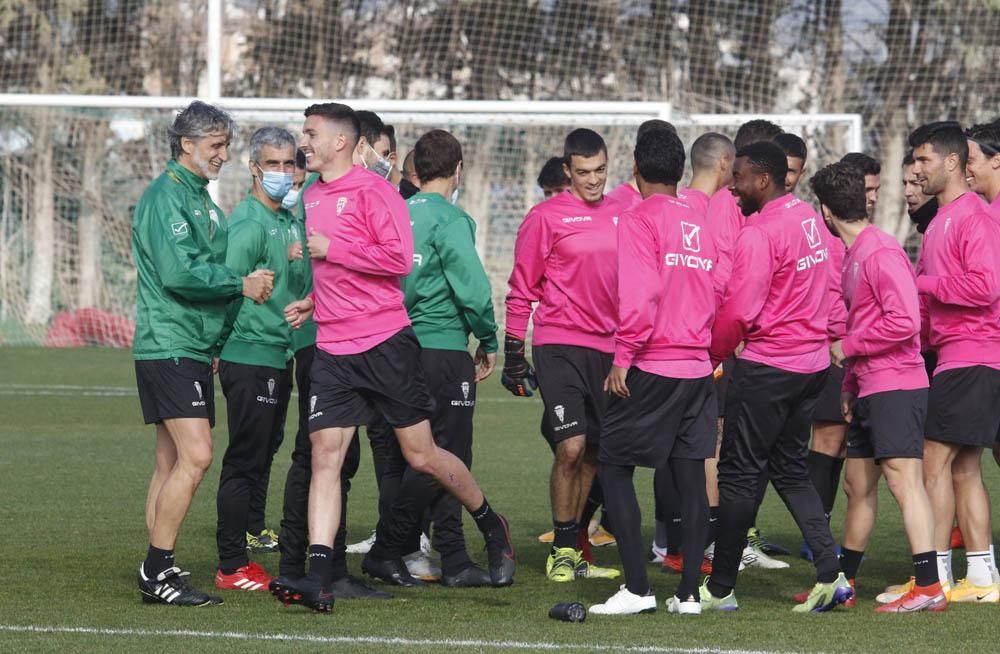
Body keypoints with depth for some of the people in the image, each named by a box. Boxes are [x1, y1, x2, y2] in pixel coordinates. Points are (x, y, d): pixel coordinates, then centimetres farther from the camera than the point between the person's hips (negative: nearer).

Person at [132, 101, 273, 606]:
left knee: (172, 462, 9)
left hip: (192, 349, 10)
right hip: (168, 346, -10)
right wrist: (240, 284, -13)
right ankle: (158, 569, -13)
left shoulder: (200, 198, 20)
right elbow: (177, 273, -21)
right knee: (194, 456, -16)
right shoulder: (166, 196, -11)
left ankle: (158, 574, 11)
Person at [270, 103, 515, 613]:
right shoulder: (311, 197, 15)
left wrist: (331, 249, -16)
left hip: (385, 342, -6)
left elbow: (399, 259, -19)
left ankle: (492, 527, 26)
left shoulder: (371, 190, -9)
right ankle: (318, 578, -12)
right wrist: (314, 301, 15)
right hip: (332, 350, 6)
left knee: (421, 455, 3)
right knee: (324, 456, -6)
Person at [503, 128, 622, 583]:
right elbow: (522, 289, -1)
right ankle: (562, 551, 0)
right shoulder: (547, 217, -4)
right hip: (559, 346, -5)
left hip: (608, 348, 5)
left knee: (593, 453, 9)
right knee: (571, 448, -12)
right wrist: (514, 355, -3)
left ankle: (574, 549, 18)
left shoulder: (620, 216, 11)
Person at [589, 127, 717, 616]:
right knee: (691, 476, 7)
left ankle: (637, 588, -6)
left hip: (650, 368, -6)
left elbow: (639, 294, -17)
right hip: (697, 366, 6)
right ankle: (689, 592, 6)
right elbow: (715, 295, 15)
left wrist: (623, 357, -14)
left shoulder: (639, 219, -8)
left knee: (614, 467, 1)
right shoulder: (700, 221, 11)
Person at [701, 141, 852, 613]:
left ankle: (720, 589, 6)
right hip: (813, 359, 8)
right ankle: (830, 574, 5)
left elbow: (739, 311, -19)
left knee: (739, 472, 1)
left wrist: (712, 354, -4)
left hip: (767, 364, -8)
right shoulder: (810, 220, 9)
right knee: (790, 468, 16)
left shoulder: (758, 234, -18)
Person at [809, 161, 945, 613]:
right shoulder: (854, 255, 16)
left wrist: (848, 346, -12)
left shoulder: (881, 254, -14)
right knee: (858, 485, 16)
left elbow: (904, 321, -22)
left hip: (896, 387, -10)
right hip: (869, 388, 10)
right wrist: (850, 382, 18)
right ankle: (843, 581, 27)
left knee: (903, 478, -16)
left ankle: (929, 587, -21)